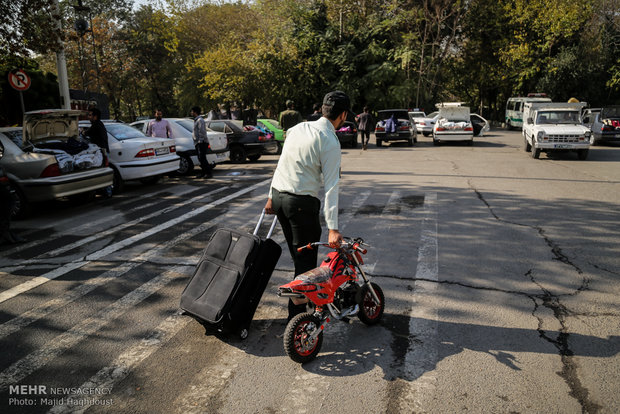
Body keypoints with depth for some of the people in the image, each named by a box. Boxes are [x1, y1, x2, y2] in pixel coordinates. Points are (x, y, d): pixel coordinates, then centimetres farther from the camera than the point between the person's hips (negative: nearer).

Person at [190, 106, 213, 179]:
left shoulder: (200, 120, -12)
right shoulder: (196, 120, 21)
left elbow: (202, 131, -20)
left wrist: (200, 140, -22)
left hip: (202, 142, -10)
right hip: (198, 142, 10)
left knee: (202, 158, -14)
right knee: (200, 158, 10)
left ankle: (208, 173, -13)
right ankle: (204, 173, 15)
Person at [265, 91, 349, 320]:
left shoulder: (298, 128, 10)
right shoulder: (330, 142, -12)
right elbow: (331, 187, -18)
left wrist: (272, 197, 22)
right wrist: (333, 228, -20)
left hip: (278, 195, 8)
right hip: (302, 203, -8)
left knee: (297, 255, 22)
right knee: (305, 260, 5)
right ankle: (296, 313, 12)